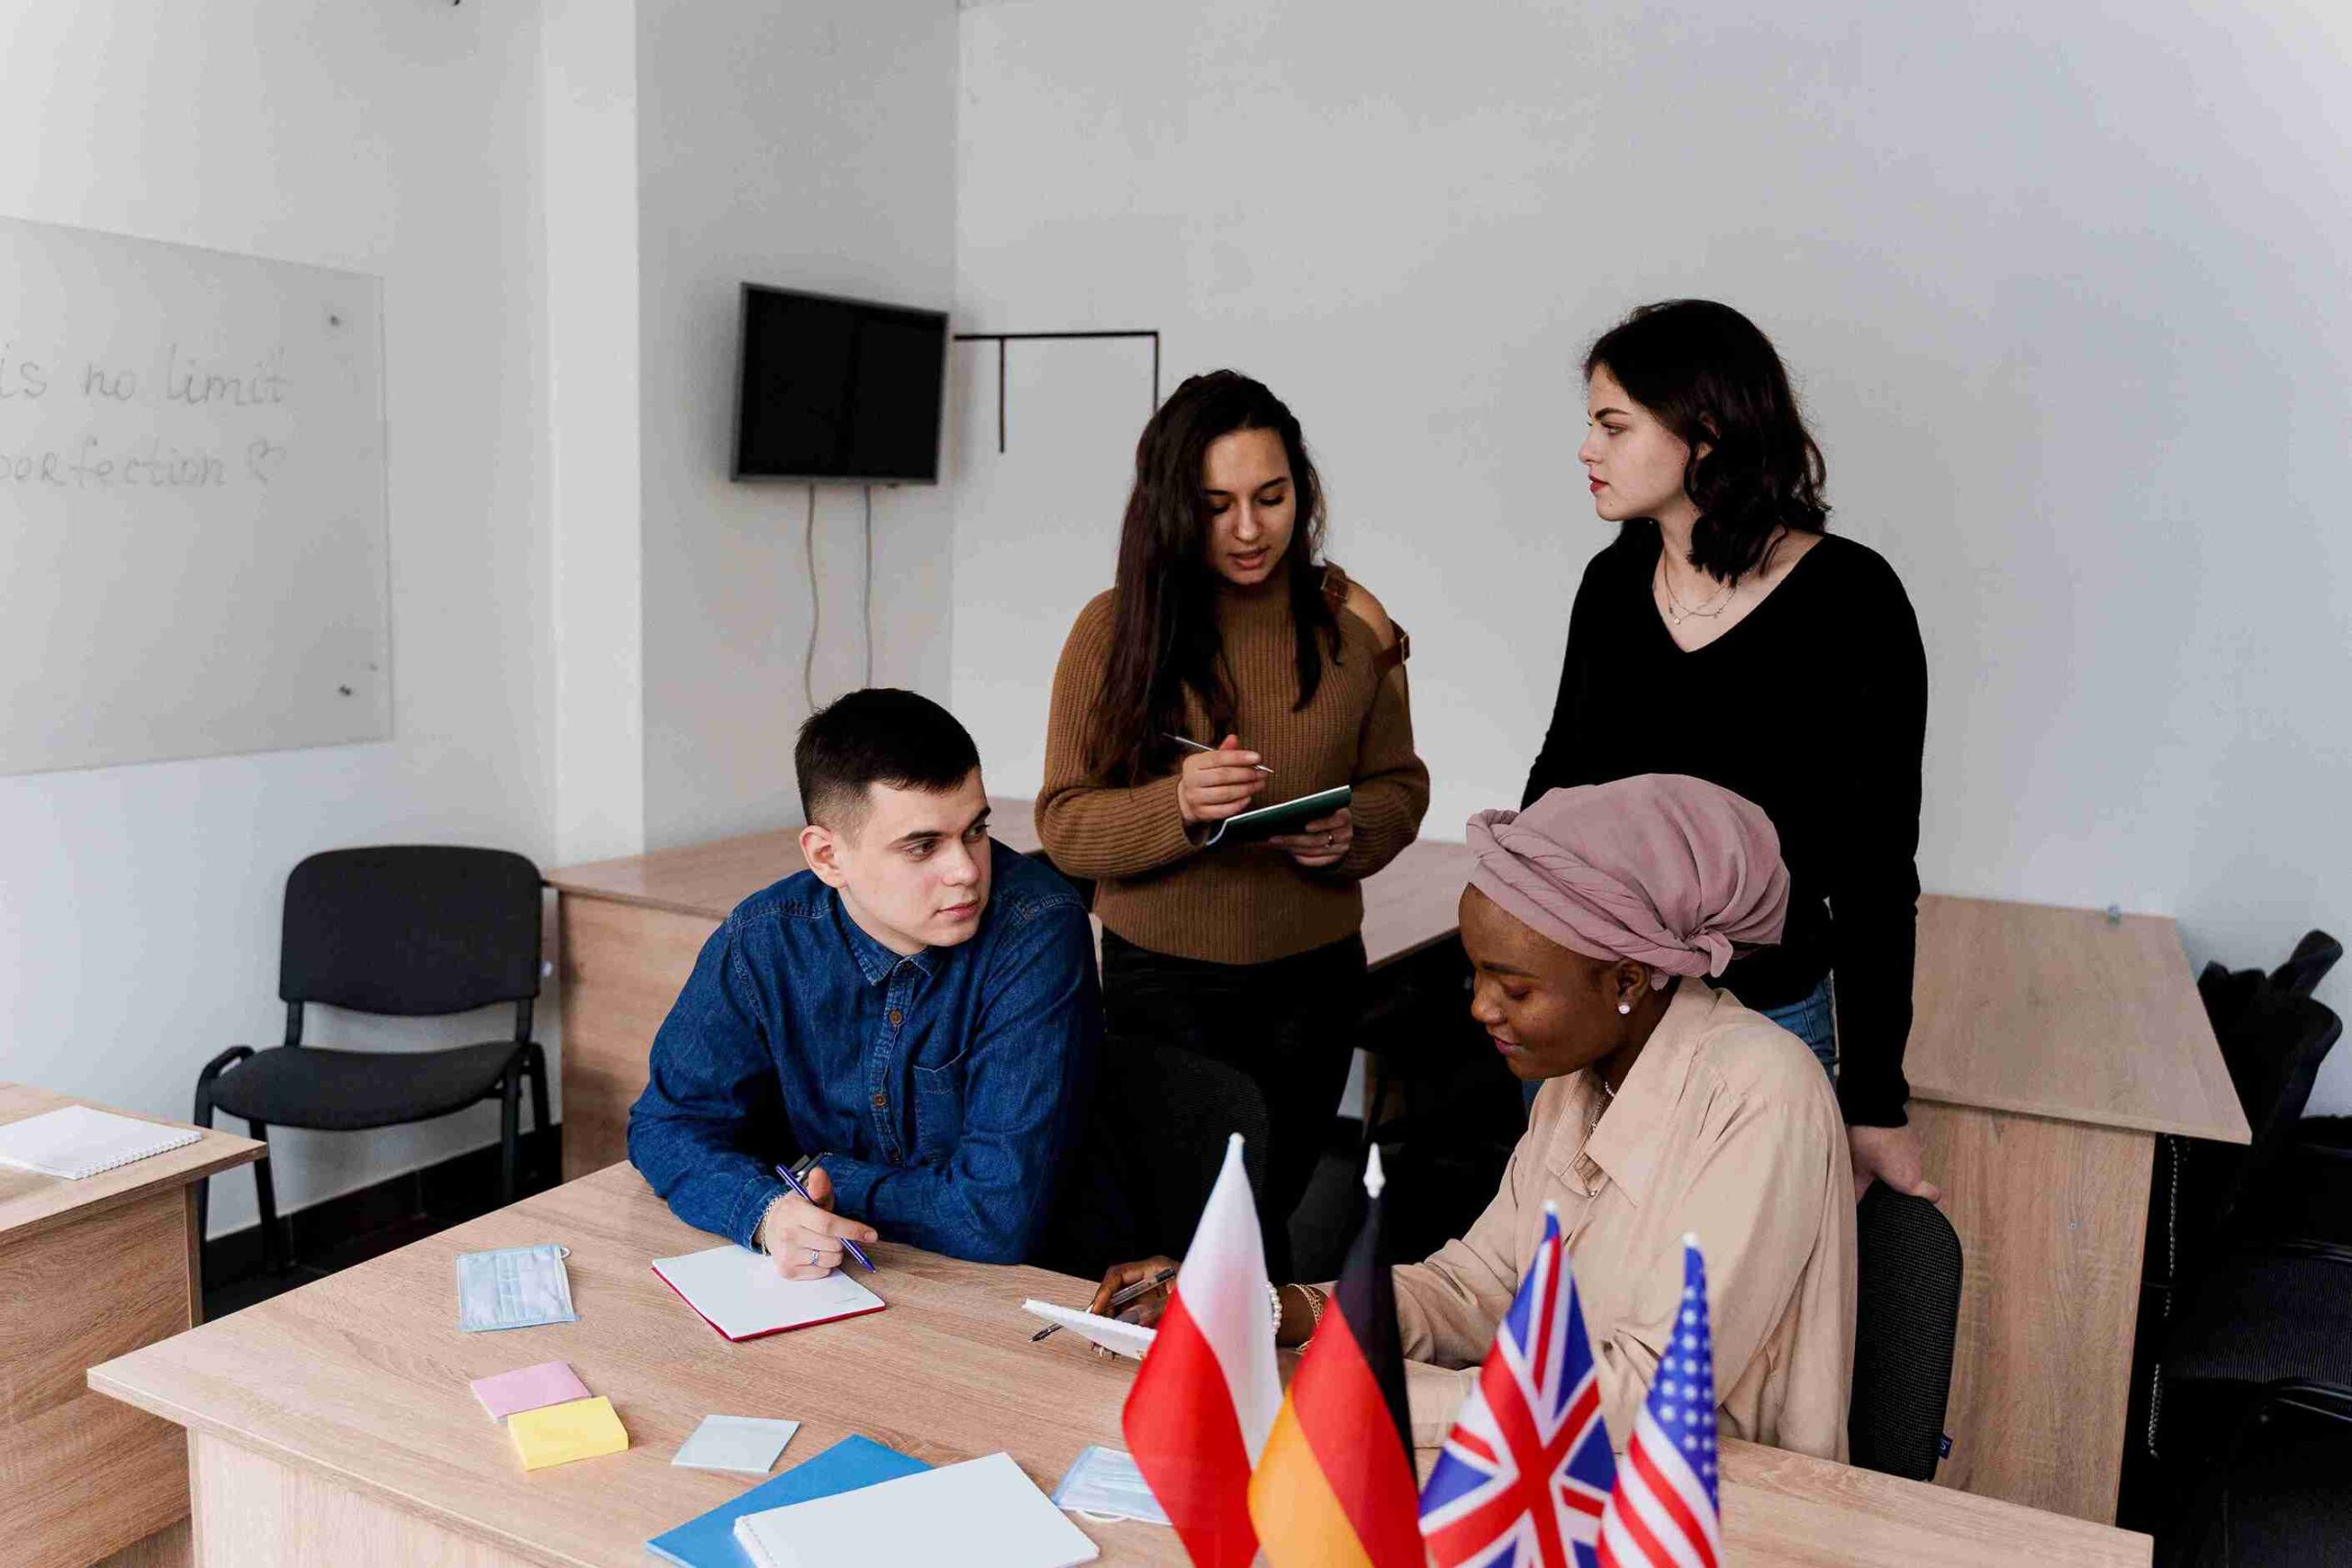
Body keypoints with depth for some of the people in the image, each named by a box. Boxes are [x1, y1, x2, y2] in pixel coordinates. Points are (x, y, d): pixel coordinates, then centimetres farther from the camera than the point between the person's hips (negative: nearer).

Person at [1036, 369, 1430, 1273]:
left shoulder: (1351, 621, -3)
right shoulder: (1116, 627, -10)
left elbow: (1399, 785, 6)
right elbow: (1064, 824, -9)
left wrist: (1350, 832, -17)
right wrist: (1177, 807, -28)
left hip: (1313, 975, 2)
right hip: (1162, 976, -2)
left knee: (1271, 1212, 19)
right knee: (1173, 1225, 11)